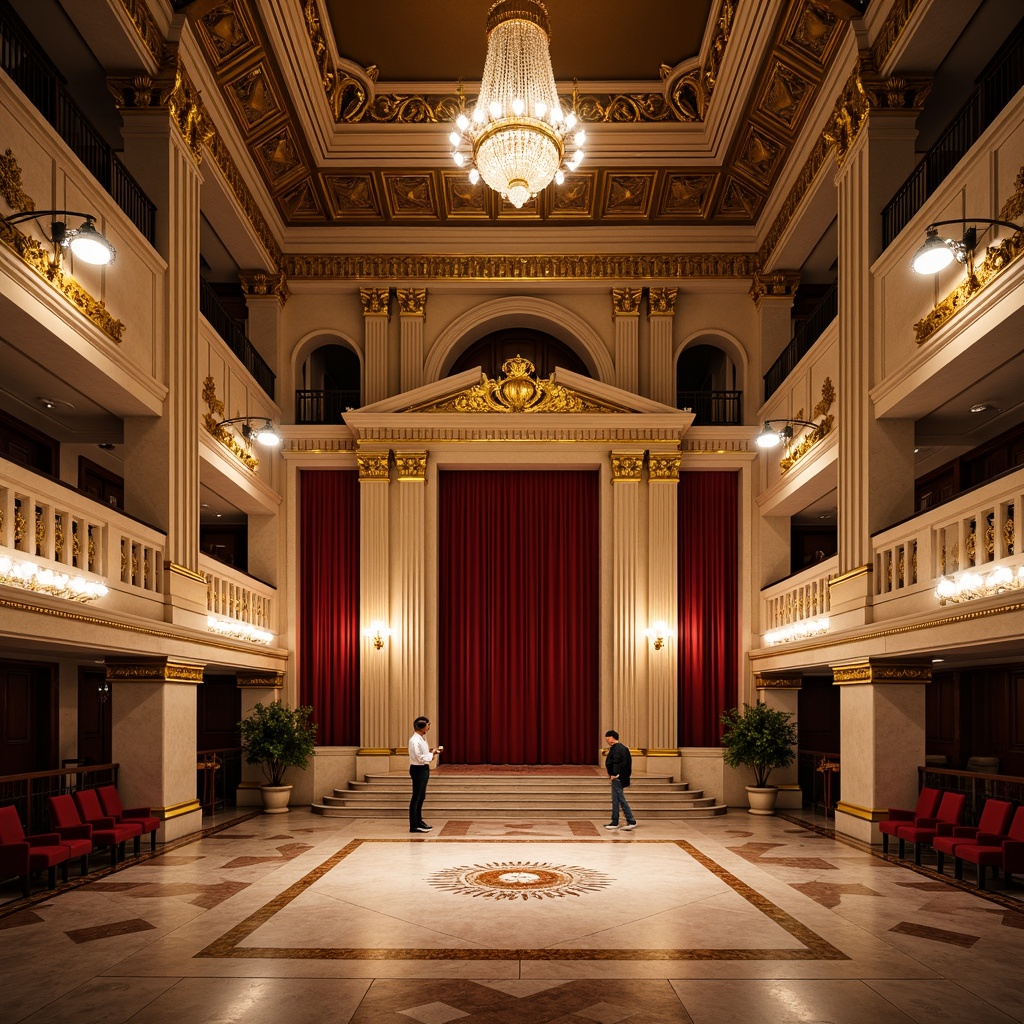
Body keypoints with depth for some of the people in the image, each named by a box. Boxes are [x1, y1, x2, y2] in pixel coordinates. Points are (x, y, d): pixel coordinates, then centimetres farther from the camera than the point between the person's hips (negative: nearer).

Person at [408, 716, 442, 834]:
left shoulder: (422, 738, 9)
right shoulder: (415, 741, -21)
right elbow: (421, 758, -23)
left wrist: (432, 751, 3)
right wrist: (432, 754, -13)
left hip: (424, 769, 10)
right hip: (418, 770, -10)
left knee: (421, 797, 18)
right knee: (416, 797, -3)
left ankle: (419, 822, 29)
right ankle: (414, 826, 2)